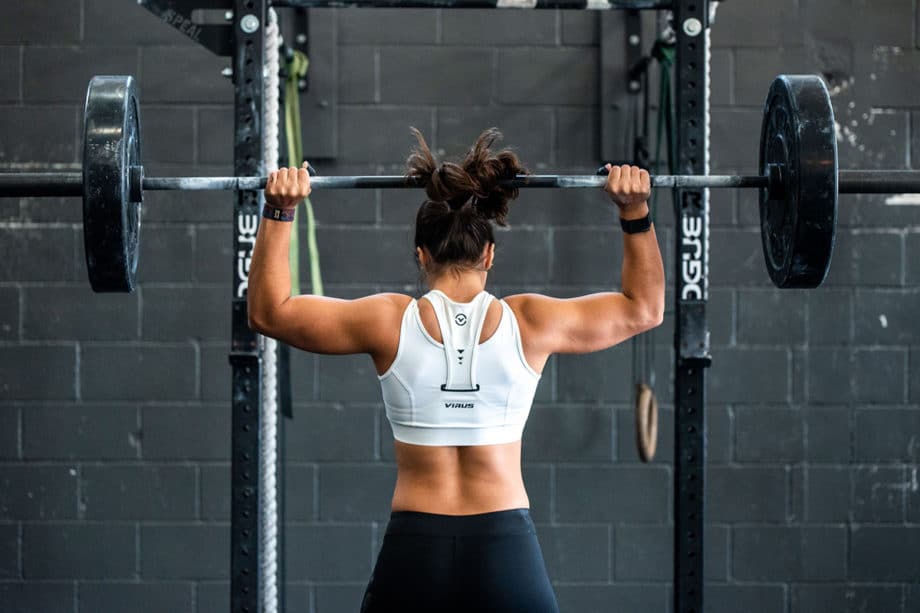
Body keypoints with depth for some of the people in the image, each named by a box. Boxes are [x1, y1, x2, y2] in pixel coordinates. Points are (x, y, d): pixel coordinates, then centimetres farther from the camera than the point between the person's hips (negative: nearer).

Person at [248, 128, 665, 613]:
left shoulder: (389, 322, -3)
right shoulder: (529, 323, -1)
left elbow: (269, 311, 8)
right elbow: (644, 308, 14)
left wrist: (278, 213, 8)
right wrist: (635, 210, 13)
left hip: (413, 555, 0)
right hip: (508, 554, 0)